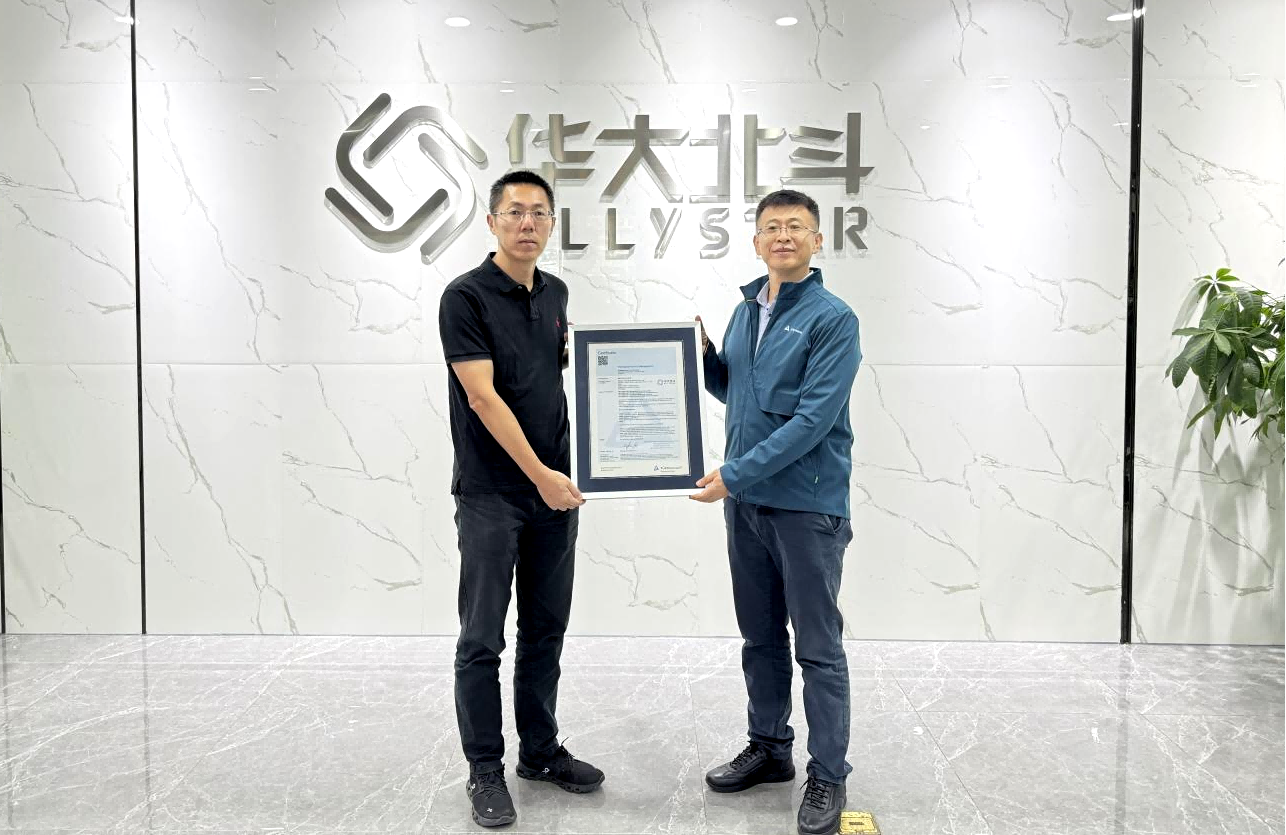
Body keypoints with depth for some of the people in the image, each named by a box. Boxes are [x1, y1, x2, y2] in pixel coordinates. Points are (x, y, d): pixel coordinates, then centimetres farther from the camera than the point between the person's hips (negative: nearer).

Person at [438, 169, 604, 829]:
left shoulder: (555, 293, 10)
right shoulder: (466, 296, -11)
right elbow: (483, 397, -17)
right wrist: (539, 474, -20)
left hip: (554, 489, 7)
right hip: (491, 495, -6)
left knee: (546, 630, 14)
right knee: (483, 638, 3)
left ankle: (541, 750, 28)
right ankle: (485, 769, 17)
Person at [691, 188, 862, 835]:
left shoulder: (833, 318, -12)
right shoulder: (746, 310, 10)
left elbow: (814, 417, -20)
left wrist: (736, 472, -20)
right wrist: (702, 354, 3)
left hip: (807, 504, -7)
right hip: (746, 502, 7)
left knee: (818, 649, 4)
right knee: (760, 637, 17)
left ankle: (828, 777, 18)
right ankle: (769, 747, 34)